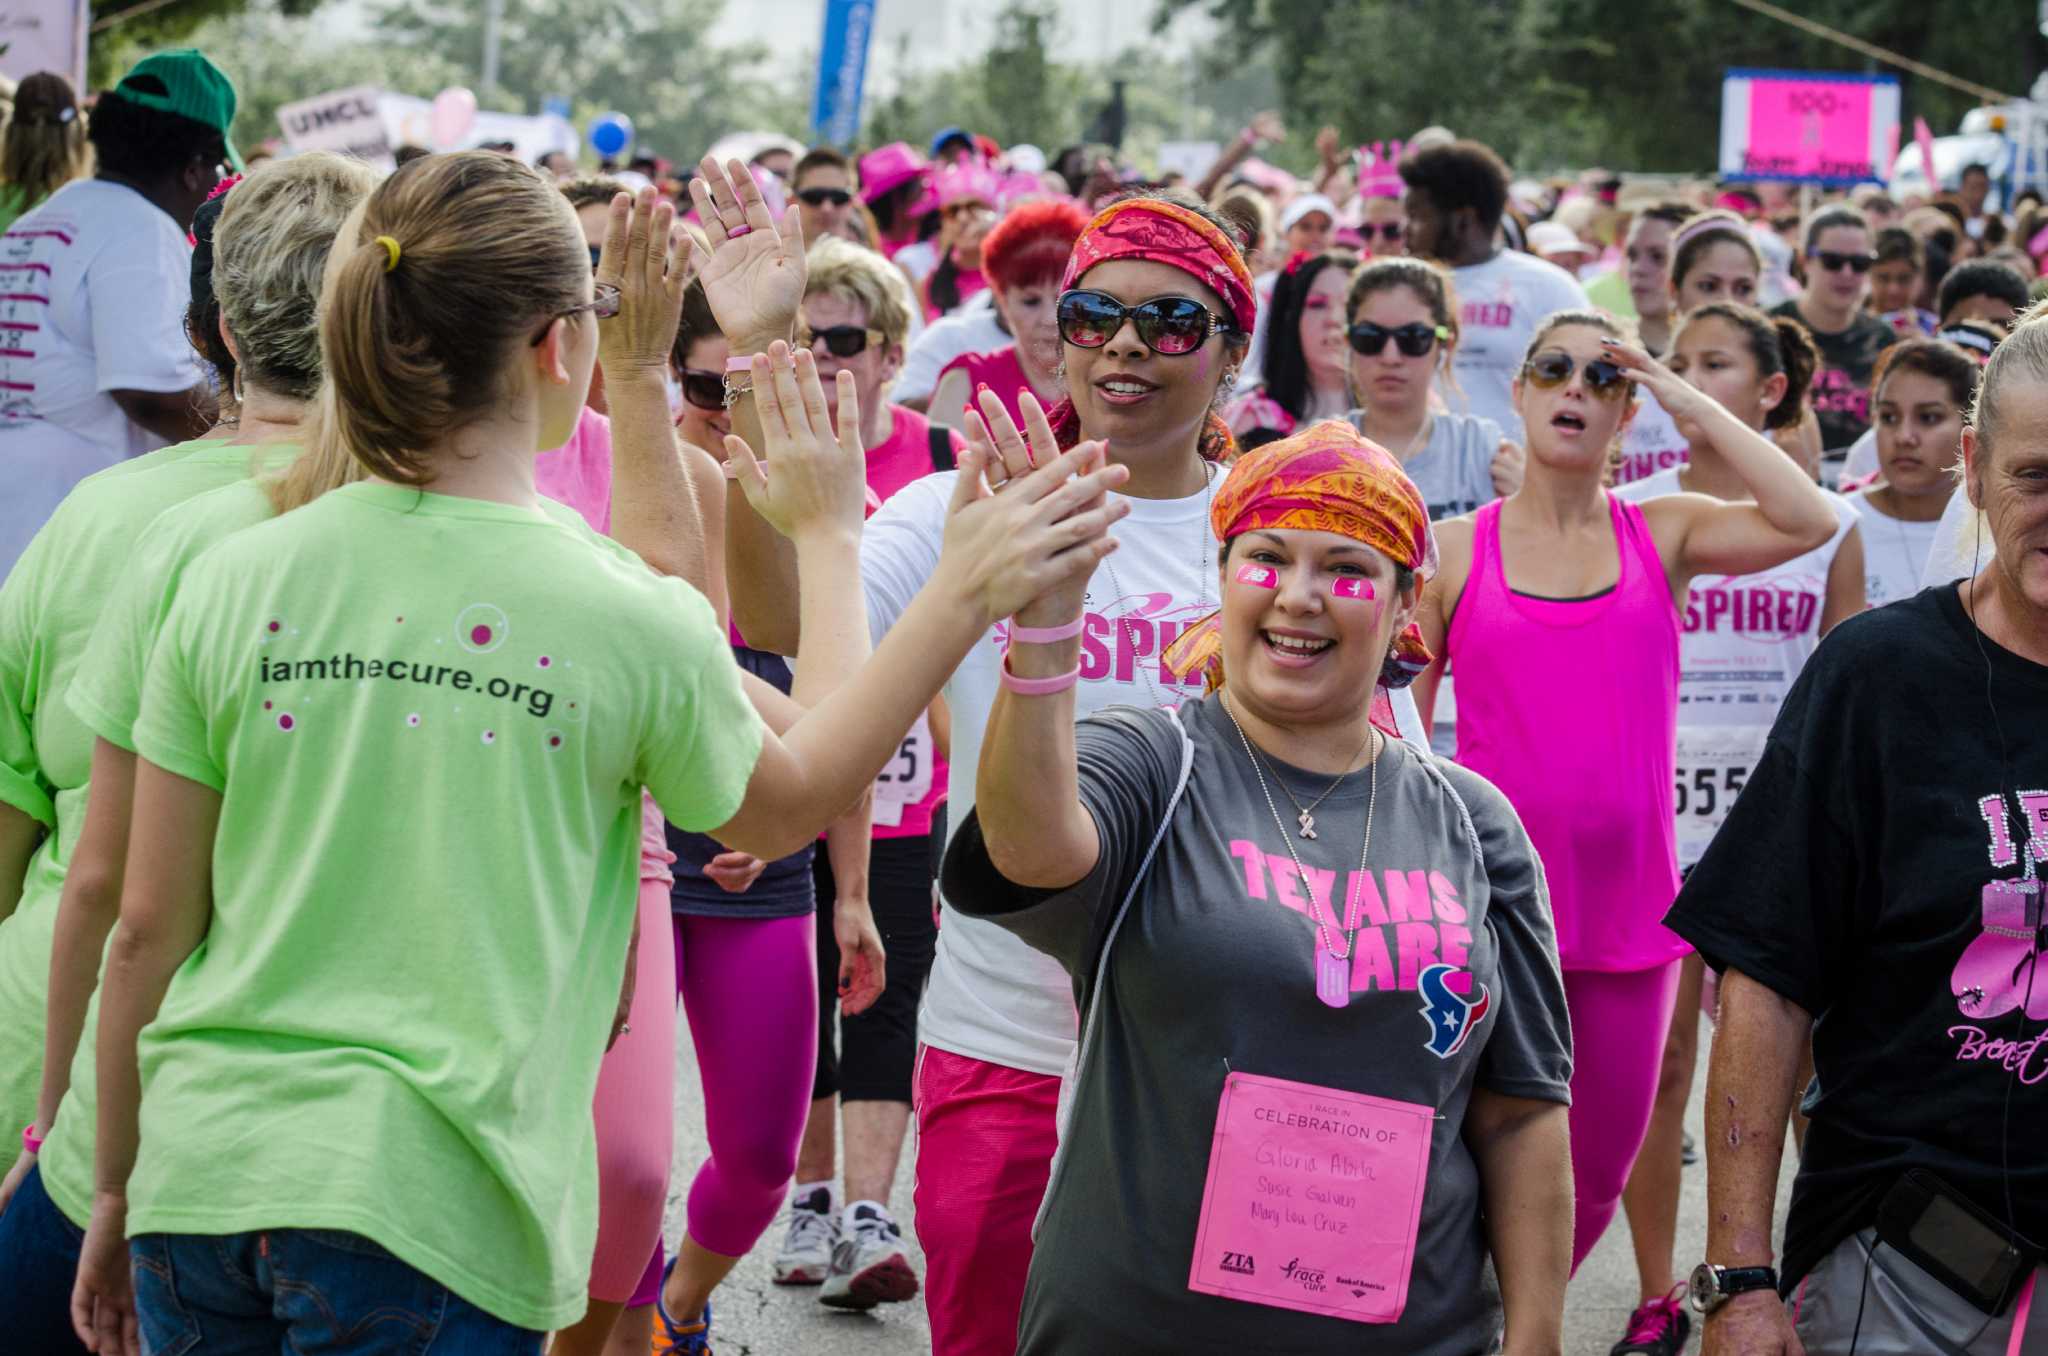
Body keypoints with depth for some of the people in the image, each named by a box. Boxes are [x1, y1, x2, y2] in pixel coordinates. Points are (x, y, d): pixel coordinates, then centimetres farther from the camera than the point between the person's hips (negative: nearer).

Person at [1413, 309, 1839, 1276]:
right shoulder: (1452, 552, 1)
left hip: (1629, 901, 2)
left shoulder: (1665, 535, 5)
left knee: (1598, 1174, 13)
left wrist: (1688, 400, -7)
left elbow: (1808, 520, -13)